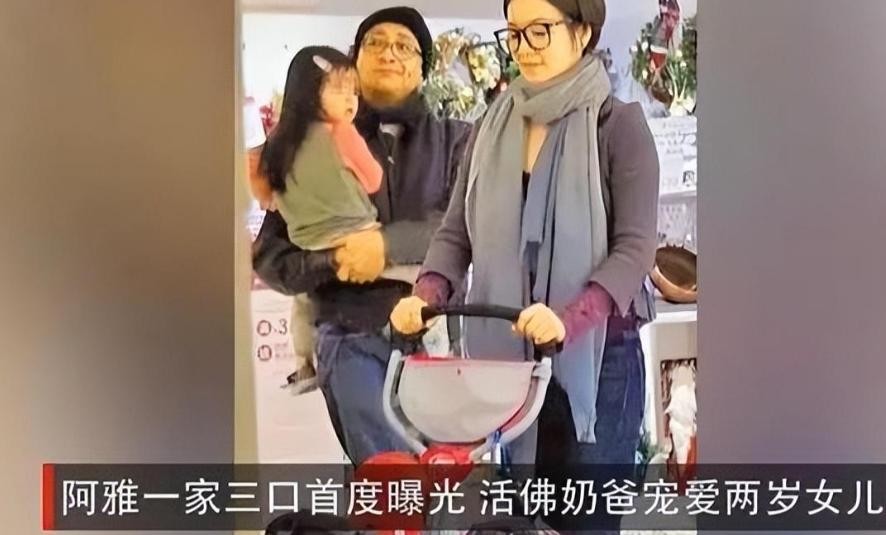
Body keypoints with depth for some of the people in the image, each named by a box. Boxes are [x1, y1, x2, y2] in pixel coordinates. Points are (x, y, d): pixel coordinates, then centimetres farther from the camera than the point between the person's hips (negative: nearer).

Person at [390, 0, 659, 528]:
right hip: (508, 353, 4)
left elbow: (635, 247, -12)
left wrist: (568, 319, -28)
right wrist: (428, 294, -14)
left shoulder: (619, 124, -5)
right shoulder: (494, 126, 9)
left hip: (598, 356, -4)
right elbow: (457, 231, 7)